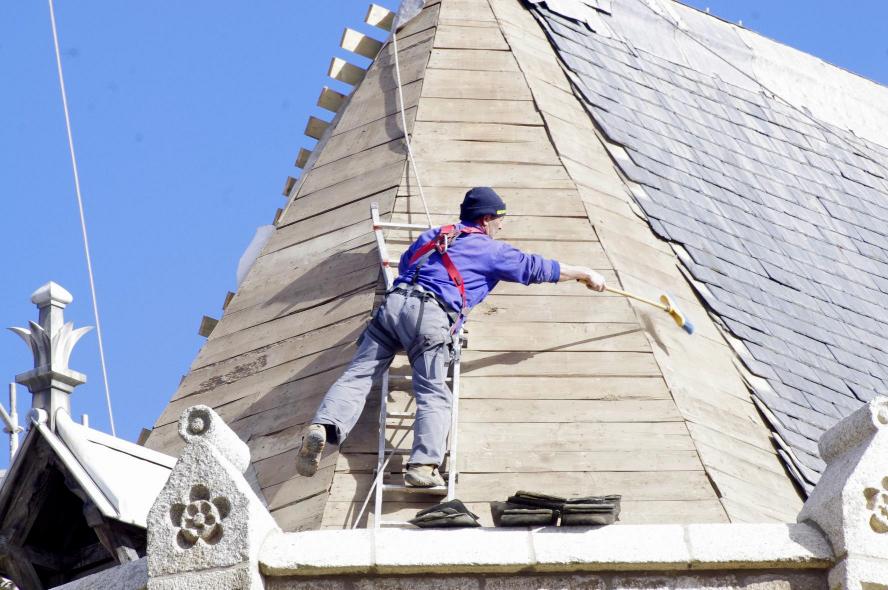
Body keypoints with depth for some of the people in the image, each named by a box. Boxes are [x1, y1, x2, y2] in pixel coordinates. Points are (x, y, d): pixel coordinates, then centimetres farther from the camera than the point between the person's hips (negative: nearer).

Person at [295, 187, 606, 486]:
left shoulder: (433, 235, 30)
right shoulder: (492, 250, 17)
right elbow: (537, 268, 24)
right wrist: (585, 274, 36)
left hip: (394, 302, 4)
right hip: (431, 317, -4)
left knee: (358, 375, -4)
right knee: (433, 395, -5)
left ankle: (323, 425, -27)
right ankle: (424, 463, -24)